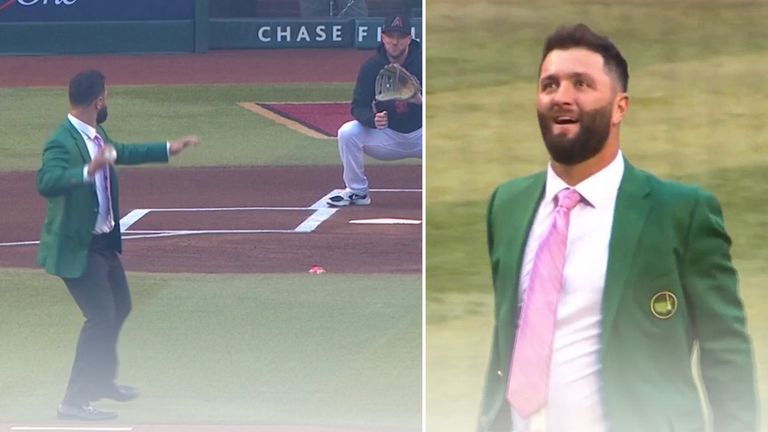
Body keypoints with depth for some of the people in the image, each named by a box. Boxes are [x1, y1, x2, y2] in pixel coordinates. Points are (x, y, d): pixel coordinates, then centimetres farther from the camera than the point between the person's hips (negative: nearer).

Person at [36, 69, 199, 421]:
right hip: (76, 247, -10)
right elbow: (46, 181, -40)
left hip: (103, 243, 10)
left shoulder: (96, 136, 4)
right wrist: (88, 171, -53)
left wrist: (168, 149, 32)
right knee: (101, 318, -11)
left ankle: (102, 381, 43)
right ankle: (74, 401, -5)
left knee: (119, 307, 24)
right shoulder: (62, 142, -24)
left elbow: (121, 153, 26)